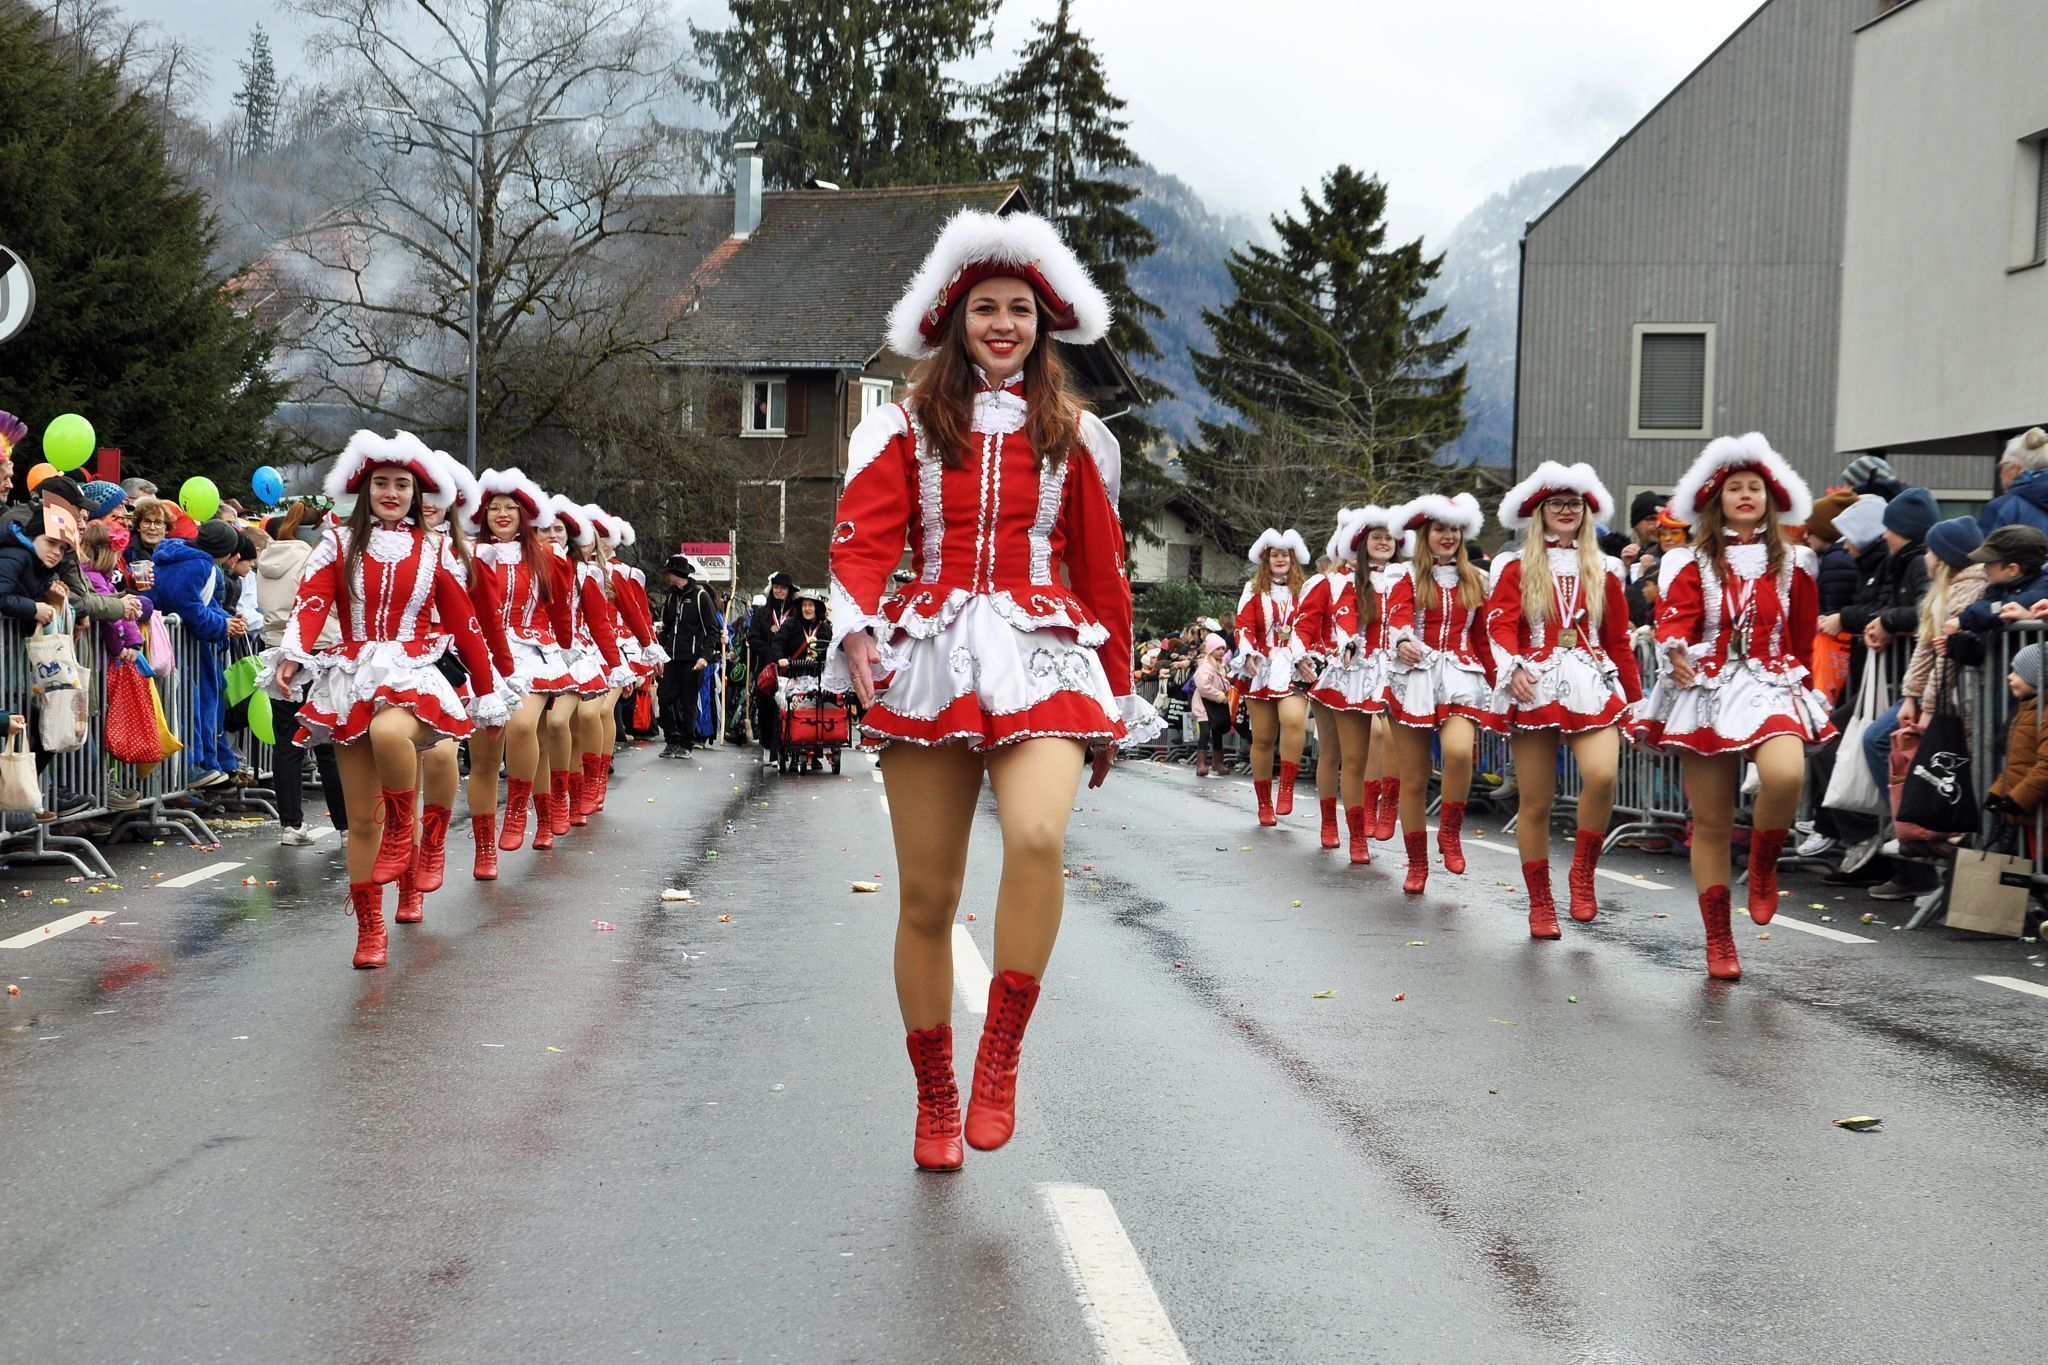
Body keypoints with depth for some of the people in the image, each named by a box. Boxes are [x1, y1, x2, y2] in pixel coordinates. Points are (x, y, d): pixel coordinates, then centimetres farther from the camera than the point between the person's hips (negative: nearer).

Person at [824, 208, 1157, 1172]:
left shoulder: (1073, 434, 12)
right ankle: (934, 1099, 19)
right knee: (926, 896, 2)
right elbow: (862, 536, -1)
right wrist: (859, 628, -21)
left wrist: (1116, 700, 17)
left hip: (1041, 658, 0)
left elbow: (1102, 570, 15)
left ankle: (1000, 1060, -14)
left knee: (1038, 837, -29)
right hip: (929, 659, 1)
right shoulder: (907, 425, 10)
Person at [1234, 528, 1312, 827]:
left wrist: (1305, 655, -8)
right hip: (1261, 668, 1)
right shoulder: (1253, 590, 11)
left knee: (1294, 720, -27)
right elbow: (1244, 626, 2)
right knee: (1263, 738, 3)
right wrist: (1248, 654, -14)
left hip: (1292, 669, -1)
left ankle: (1287, 788, -16)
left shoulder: (1303, 591, 12)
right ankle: (1264, 803, 13)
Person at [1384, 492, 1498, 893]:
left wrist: (1496, 681, 14)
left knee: (1459, 750, -28)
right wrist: (1403, 642, -34)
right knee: (1413, 778, 1)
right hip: (1414, 675, -1)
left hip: (1460, 675, 1)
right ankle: (1417, 863, 14)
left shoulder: (1473, 580, 14)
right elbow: (1397, 616, -12)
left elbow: (1482, 636, 17)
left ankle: (1450, 832, -5)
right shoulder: (1409, 577, 5)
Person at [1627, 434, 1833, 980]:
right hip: (1705, 690, 0)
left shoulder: (1791, 562, 10)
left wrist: (1803, 684, 18)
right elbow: (1675, 617, -8)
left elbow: (1804, 636, 17)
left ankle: (1763, 865, -2)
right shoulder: (1694, 562, 5)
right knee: (1711, 821, 1)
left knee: (1785, 773, -32)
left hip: (1771, 686, 0)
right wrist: (1675, 652, -28)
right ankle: (1718, 940, 13)